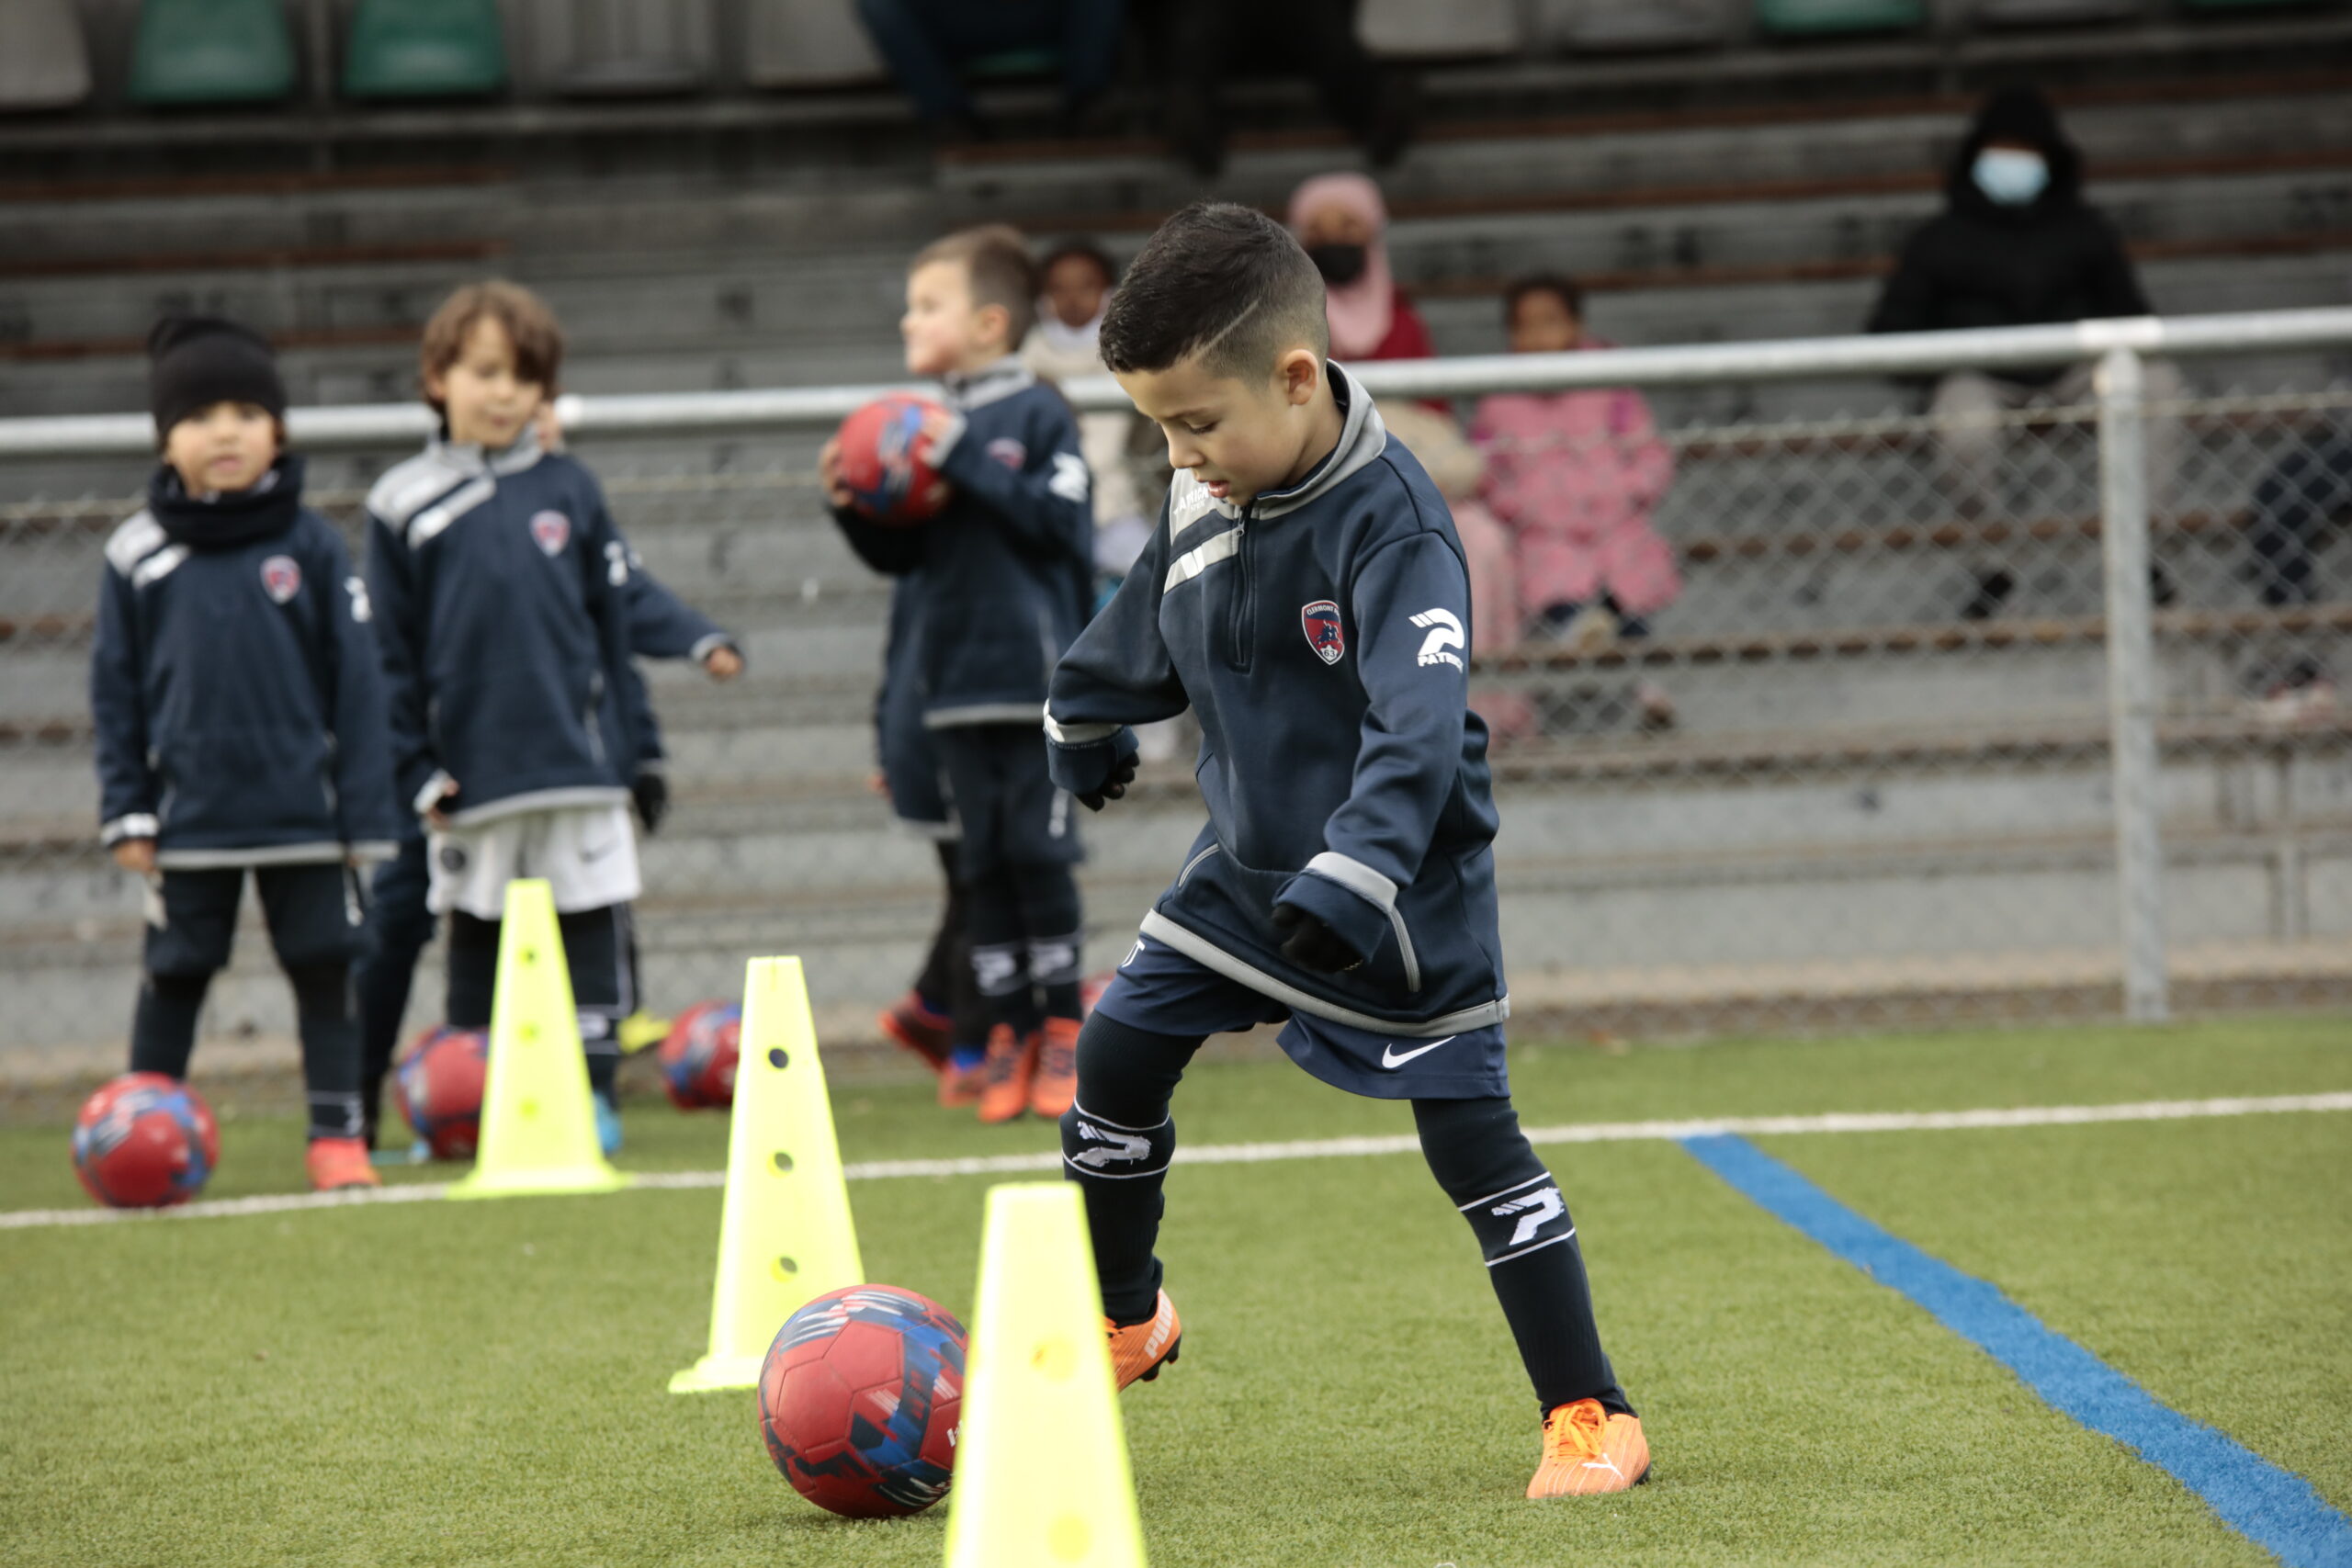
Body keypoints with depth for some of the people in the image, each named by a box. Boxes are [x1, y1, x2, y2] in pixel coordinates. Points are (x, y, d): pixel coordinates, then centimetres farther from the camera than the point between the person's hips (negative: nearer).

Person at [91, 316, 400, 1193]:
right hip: (190, 819, 0)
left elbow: (356, 684, 0)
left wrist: (366, 814, -2)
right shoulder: (139, 554, 0)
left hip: (305, 816, 0)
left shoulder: (310, 546, -2)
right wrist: (126, 814, 0)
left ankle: (337, 1136, 13)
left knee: (324, 971, 4)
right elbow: (116, 692, 5)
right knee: (175, 976, 8)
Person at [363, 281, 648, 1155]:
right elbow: (390, 654, 2)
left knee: (590, 928, 1)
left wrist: (621, 747, 4)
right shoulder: (405, 504, 1)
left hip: (576, 764, 1)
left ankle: (592, 1091, 9)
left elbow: (613, 627, 10)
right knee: (477, 937, 7)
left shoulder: (569, 490, 6)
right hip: (470, 774, -1)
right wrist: (414, 770, -3)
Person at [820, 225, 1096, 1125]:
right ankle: (1008, 1033, 10)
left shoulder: (1038, 415, -3)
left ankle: (1061, 1026, 7)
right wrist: (852, 508, -4)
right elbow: (897, 555, 14)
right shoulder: (926, 428, 10)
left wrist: (968, 465, -17)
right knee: (984, 861, 5)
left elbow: (1058, 519, -15)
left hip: (1035, 675, -5)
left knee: (1039, 850, -4)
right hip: (954, 684, 5)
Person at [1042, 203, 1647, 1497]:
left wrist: (1354, 879, -47)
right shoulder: (1206, 495, -4)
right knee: (1116, 1054, 9)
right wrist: (1085, 716, 34)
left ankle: (1591, 1418, -3)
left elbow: (1418, 727, -37)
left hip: (1404, 896, -7)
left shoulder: (1390, 526, -27)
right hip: (1252, 860, 7)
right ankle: (1123, 1320, 31)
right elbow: (1156, 624, 19)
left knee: (1471, 1135, -9)